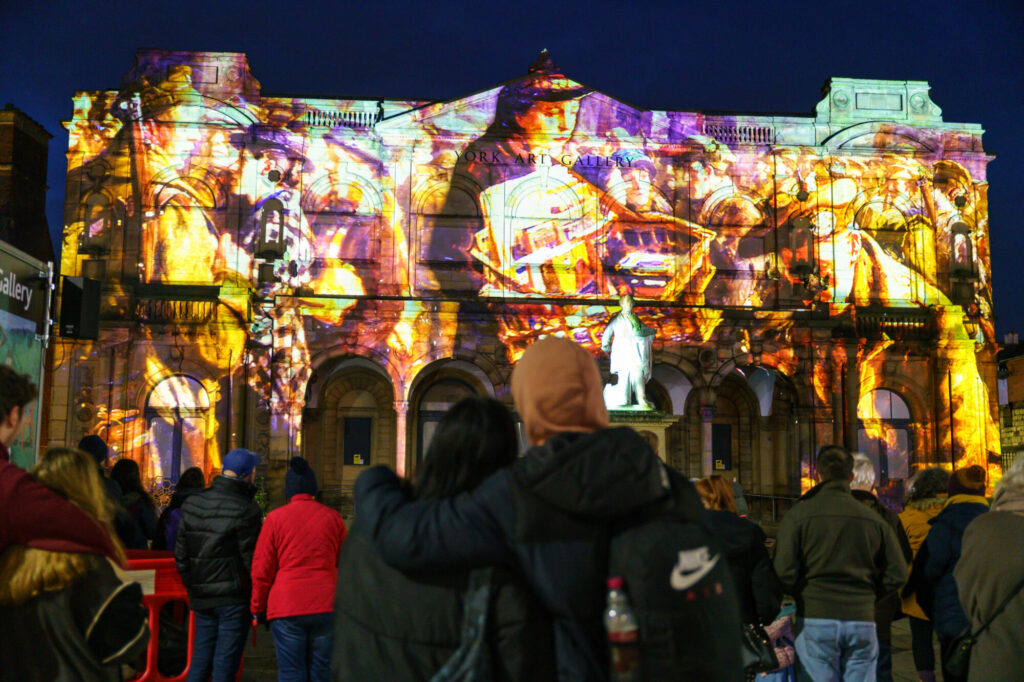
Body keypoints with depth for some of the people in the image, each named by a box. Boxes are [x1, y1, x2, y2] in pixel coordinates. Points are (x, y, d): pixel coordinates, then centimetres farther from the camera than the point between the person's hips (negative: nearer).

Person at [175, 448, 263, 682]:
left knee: (200, 657, 15)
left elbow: (181, 553, 10)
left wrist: (192, 585, 18)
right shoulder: (246, 509, -14)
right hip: (233, 597, -6)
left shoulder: (191, 503, 6)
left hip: (200, 597, 6)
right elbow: (251, 558, -12)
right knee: (225, 662, 0)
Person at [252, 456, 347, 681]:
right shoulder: (332, 517, 4)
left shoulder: (275, 518, -1)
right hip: (326, 606, 2)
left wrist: (257, 607, 13)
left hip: (287, 608, -2)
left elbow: (261, 570, 2)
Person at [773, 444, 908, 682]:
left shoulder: (798, 515, -2)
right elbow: (898, 573, 5)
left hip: (815, 620, -3)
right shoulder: (873, 518, 7)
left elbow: (784, 570, -10)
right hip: (863, 620, 3)